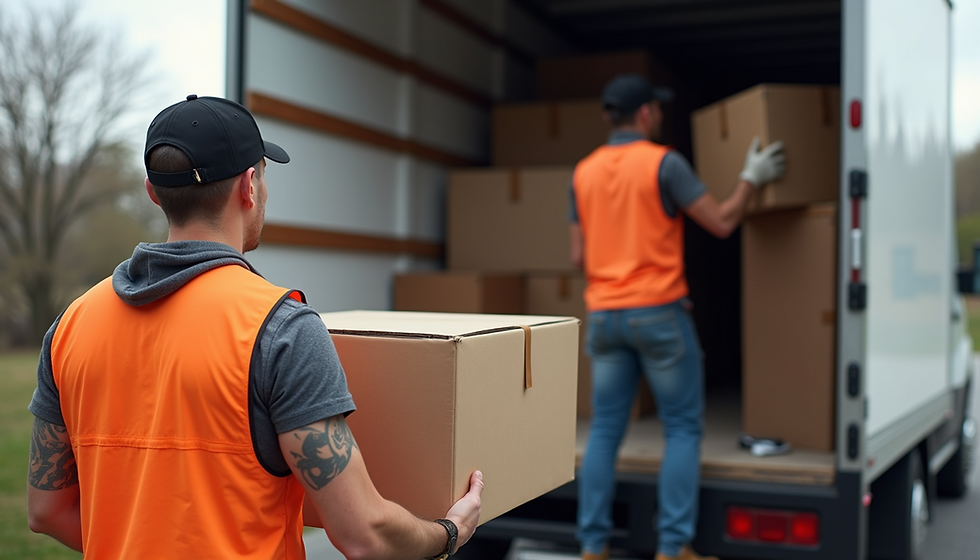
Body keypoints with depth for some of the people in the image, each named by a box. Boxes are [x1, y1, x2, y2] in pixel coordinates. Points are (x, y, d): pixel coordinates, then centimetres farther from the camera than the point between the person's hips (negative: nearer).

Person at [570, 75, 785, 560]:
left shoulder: (583, 173, 9)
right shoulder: (665, 163, -7)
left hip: (604, 315, 5)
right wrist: (752, 177, 7)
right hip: (659, 312, -5)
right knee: (683, 429, 5)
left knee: (604, 432, 8)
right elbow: (722, 223, -7)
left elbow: (579, 256, 9)